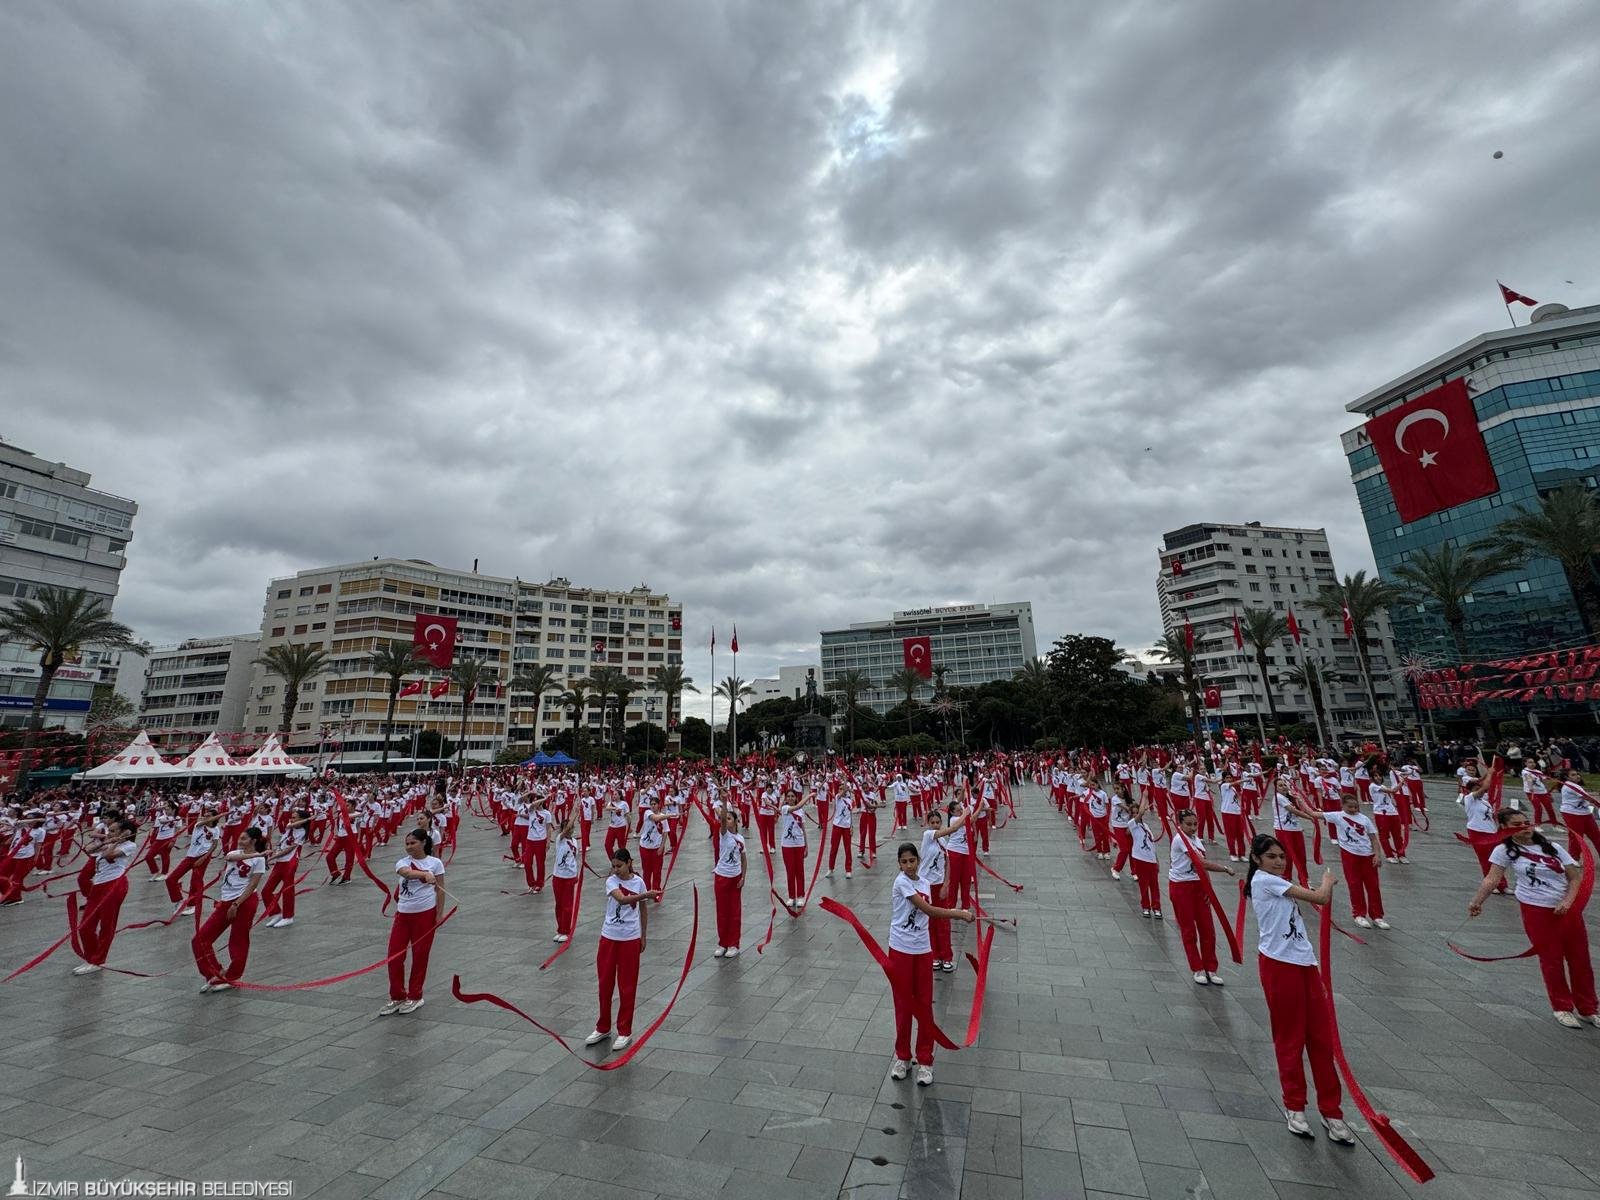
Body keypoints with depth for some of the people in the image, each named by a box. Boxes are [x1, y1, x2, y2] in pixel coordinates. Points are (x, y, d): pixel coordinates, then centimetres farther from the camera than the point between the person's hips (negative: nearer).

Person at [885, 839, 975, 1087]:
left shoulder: (924, 883, 6)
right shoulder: (901, 882, -16)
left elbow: (927, 914, 3)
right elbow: (928, 909, -20)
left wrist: (955, 913, -7)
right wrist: (960, 914, -15)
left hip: (923, 950, 5)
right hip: (901, 949, -5)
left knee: (924, 1005, 10)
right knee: (903, 1004, 8)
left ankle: (925, 1060, 23)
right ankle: (902, 1057, 26)